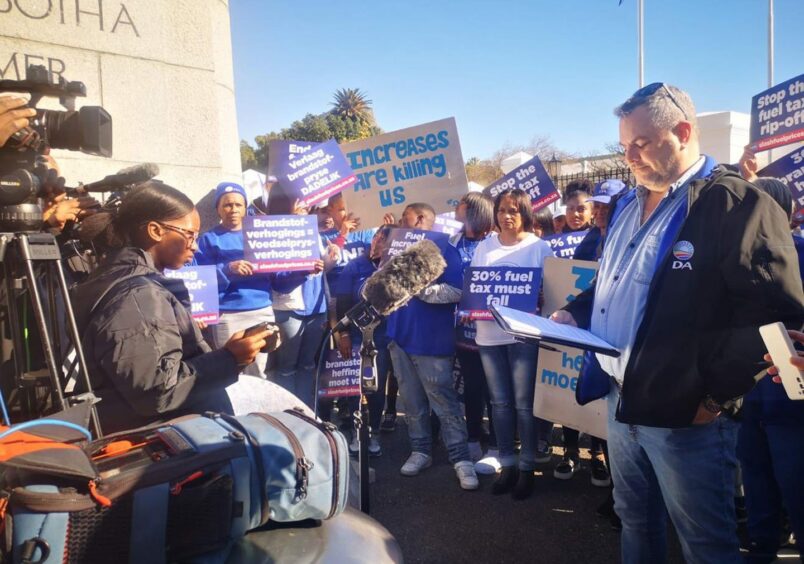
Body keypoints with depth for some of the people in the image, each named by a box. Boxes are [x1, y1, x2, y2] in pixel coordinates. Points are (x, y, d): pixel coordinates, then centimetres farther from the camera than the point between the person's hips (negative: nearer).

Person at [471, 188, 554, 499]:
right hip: (489, 333, 4)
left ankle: (527, 466, 16)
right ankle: (507, 463, 22)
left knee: (524, 402, 1)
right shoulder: (483, 247, 11)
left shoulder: (539, 247, 1)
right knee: (500, 402, 10)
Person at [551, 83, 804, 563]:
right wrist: (575, 315, 7)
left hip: (684, 414, -7)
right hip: (621, 400, 8)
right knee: (635, 519, 23)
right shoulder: (629, 206, 13)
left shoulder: (737, 203, -14)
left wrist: (716, 394, -17)